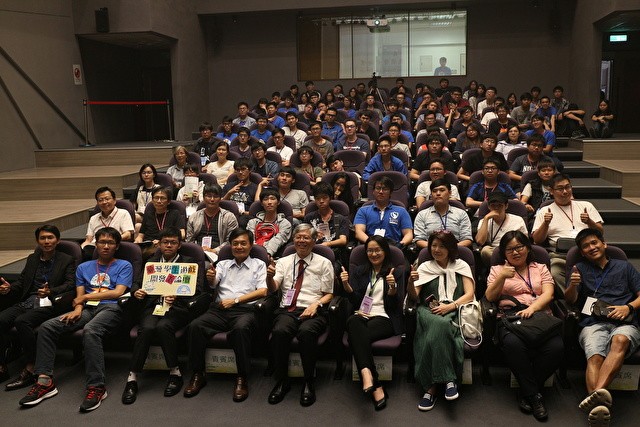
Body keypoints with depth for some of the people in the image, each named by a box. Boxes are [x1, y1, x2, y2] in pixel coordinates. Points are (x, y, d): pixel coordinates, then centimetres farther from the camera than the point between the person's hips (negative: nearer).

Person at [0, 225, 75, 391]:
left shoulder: (67, 260, 6)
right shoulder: (32, 259, 24)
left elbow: (70, 284, -6)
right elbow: (21, 282, 21)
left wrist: (50, 292, -25)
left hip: (48, 304, -5)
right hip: (27, 302, 6)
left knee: (22, 321, -32)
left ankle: (29, 370, -26)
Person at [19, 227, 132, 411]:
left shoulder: (124, 266, 11)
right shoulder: (84, 268, 24)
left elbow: (118, 293, -2)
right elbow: (79, 297, 15)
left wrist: (86, 296, 0)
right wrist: (77, 309, -8)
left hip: (111, 308, -5)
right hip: (87, 309, 5)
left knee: (90, 330, -38)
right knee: (46, 327, -18)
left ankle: (96, 387, -37)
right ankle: (45, 381, -19)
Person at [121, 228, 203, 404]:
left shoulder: (189, 263, 15)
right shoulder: (151, 262, 25)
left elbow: (196, 288, 2)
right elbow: (136, 283, 16)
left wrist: (177, 296, -17)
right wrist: (136, 292, -9)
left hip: (176, 307, -2)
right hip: (152, 306, 2)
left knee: (163, 326, -33)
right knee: (146, 328, -30)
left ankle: (175, 373, -21)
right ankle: (132, 378, -26)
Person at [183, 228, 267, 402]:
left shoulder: (259, 265, 16)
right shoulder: (223, 264, 26)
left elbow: (262, 291, 2)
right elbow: (212, 283, 7)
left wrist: (235, 300, -5)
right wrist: (210, 277, -19)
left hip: (245, 309, -3)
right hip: (219, 309, 3)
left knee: (241, 328, -38)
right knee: (195, 326, -26)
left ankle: (242, 378, -26)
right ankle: (198, 374, -13)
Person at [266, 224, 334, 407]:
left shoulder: (324, 263, 13)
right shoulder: (284, 262, 17)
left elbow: (329, 295, 12)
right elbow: (273, 288, 4)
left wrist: (316, 304, -9)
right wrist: (269, 276, -19)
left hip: (313, 312, -1)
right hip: (287, 310, 2)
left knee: (306, 332, -35)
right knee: (279, 331, -32)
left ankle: (308, 383, -20)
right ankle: (281, 381, -15)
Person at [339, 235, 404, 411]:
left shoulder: (397, 272, 15)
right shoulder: (360, 271, 24)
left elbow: (396, 305, 5)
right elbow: (355, 301, 14)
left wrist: (392, 287, -15)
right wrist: (346, 285, -4)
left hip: (384, 317, -2)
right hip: (362, 315, 2)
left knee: (356, 335, -36)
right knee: (354, 322, -39)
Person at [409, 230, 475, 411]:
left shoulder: (461, 266, 19)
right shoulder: (425, 267, 21)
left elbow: (469, 294, 6)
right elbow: (414, 296, 11)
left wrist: (449, 306, -11)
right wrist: (410, 282, -12)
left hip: (455, 311, -1)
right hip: (429, 312, 1)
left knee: (439, 328, -37)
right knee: (441, 324, -38)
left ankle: (431, 387, -34)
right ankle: (449, 380, -34)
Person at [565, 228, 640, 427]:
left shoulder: (624, 266, 26)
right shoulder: (581, 268, 26)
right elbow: (570, 300, 14)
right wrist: (573, 285, -10)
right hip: (593, 323, 1)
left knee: (620, 340, -38)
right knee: (595, 357, -33)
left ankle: (597, 391, -57)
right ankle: (599, 405, -55)